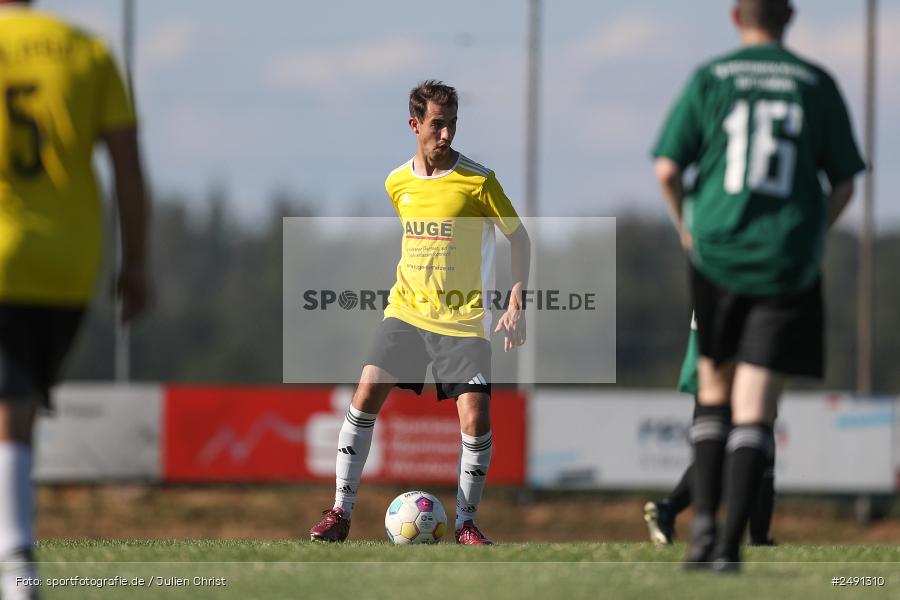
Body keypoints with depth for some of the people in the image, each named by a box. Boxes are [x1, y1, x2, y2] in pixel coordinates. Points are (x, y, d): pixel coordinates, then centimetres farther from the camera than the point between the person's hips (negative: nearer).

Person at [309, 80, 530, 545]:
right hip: (405, 311, 3)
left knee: (475, 419, -13)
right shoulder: (397, 183, 4)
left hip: (462, 319, -3)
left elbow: (519, 239, 0)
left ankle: (466, 523, 5)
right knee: (366, 397, -10)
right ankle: (340, 514, -2)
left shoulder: (478, 181, -9)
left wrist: (516, 305, -7)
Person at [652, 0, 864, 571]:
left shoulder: (709, 79, 2)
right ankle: (731, 542, -13)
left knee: (715, 389, 18)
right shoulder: (818, 84, 4)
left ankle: (704, 520, 5)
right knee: (755, 407, -2)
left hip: (717, 252, 1)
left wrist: (686, 227, 16)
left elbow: (668, 170, -2)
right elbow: (844, 184, 5)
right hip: (788, 265, -1)